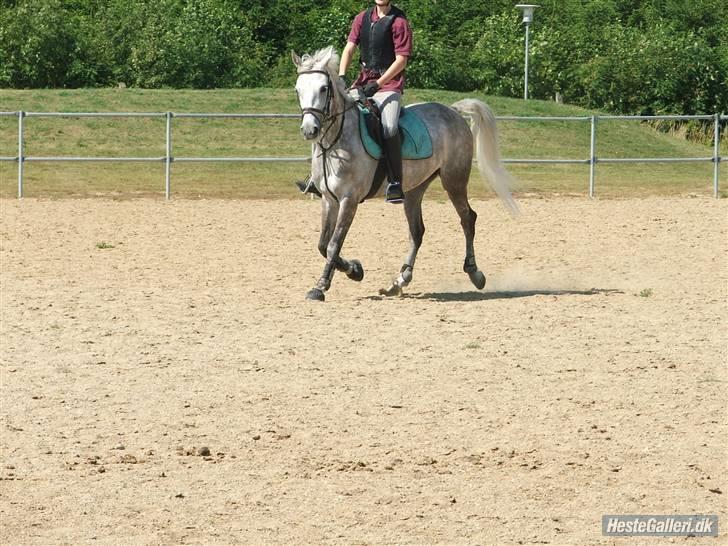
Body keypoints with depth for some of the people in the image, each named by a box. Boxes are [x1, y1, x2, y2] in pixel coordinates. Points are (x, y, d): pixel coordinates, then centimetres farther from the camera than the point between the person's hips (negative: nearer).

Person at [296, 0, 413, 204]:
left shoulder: (399, 22, -7)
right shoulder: (362, 19, 10)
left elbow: (401, 60, -11)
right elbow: (349, 49, 5)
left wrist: (378, 84, -18)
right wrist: (341, 77, -11)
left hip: (390, 82, -6)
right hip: (364, 80, 6)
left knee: (389, 127, -30)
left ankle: (395, 183, -28)